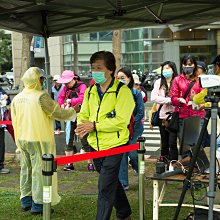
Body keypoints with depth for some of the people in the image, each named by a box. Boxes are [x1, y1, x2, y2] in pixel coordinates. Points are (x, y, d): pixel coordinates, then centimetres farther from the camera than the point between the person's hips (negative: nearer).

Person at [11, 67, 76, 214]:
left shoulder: (17, 98, 6)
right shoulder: (41, 96, -16)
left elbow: (14, 120, 13)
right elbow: (59, 113, -13)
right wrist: (73, 111, 4)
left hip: (22, 139, 7)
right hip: (39, 140, -7)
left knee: (26, 169, 17)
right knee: (40, 170, 1)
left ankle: (26, 201, 26)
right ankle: (38, 204, 6)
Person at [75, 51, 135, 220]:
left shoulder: (122, 91, -13)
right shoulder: (90, 91, 7)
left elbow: (121, 121, -22)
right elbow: (83, 114, 7)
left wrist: (94, 125, -24)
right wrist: (82, 125, -16)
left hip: (114, 145, -7)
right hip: (95, 146, 7)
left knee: (105, 188, -6)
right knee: (112, 182, 22)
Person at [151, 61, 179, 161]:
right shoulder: (158, 82, 7)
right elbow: (154, 97, -5)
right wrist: (170, 100, -14)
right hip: (162, 116, 3)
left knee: (172, 142, -6)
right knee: (164, 142, 13)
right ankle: (163, 162, 23)